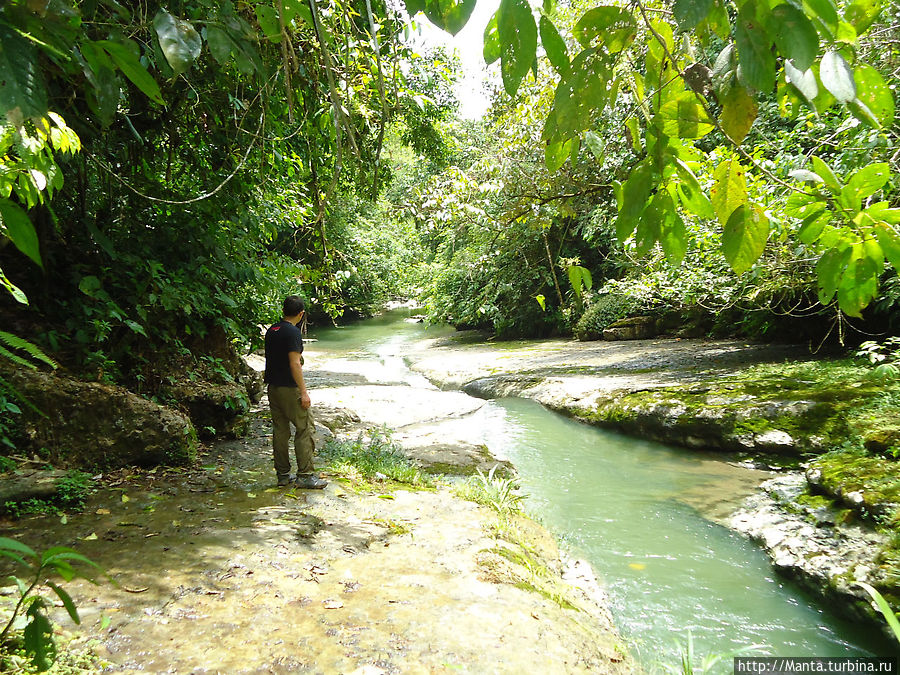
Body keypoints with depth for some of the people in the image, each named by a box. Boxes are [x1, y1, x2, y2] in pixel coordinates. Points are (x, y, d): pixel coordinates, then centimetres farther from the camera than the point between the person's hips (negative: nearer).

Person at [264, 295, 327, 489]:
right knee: (304, 429, -1)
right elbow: (294, 364, -19)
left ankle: (282, 474, 19)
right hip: (289, 388, -8)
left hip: (273, 386, 8)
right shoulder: (293, 332, -15)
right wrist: (304, 391, -16)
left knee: (280, 430, 12)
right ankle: (305, 476, 0)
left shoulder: (271, 330, 10)